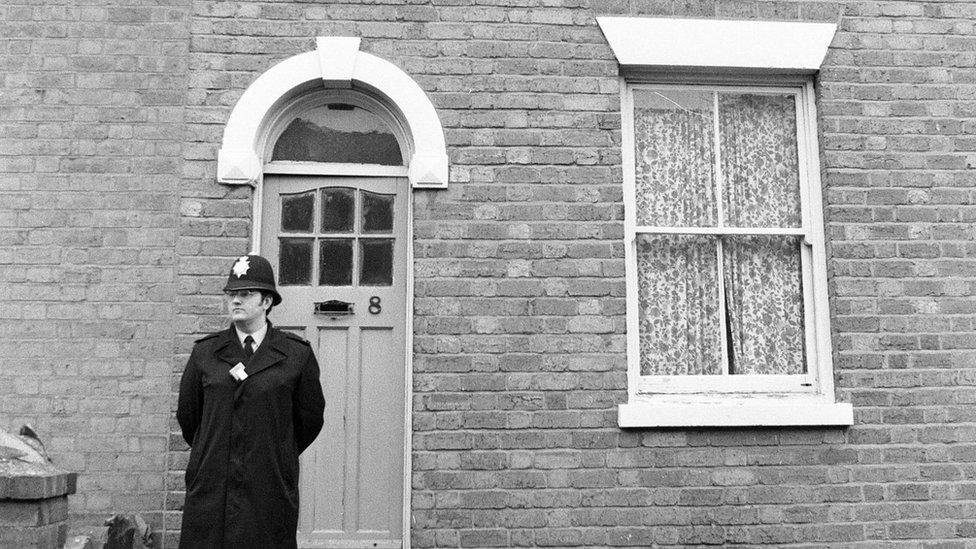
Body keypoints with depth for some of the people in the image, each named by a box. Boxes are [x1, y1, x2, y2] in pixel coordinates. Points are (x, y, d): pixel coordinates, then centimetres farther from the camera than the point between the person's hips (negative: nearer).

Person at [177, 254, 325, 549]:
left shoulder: (297, 354, 0)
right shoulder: (204, 352, 7)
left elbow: (310, 419, 10)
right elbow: (187, 414, 17)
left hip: (271, 489, -2)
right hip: (210, 489, 2)